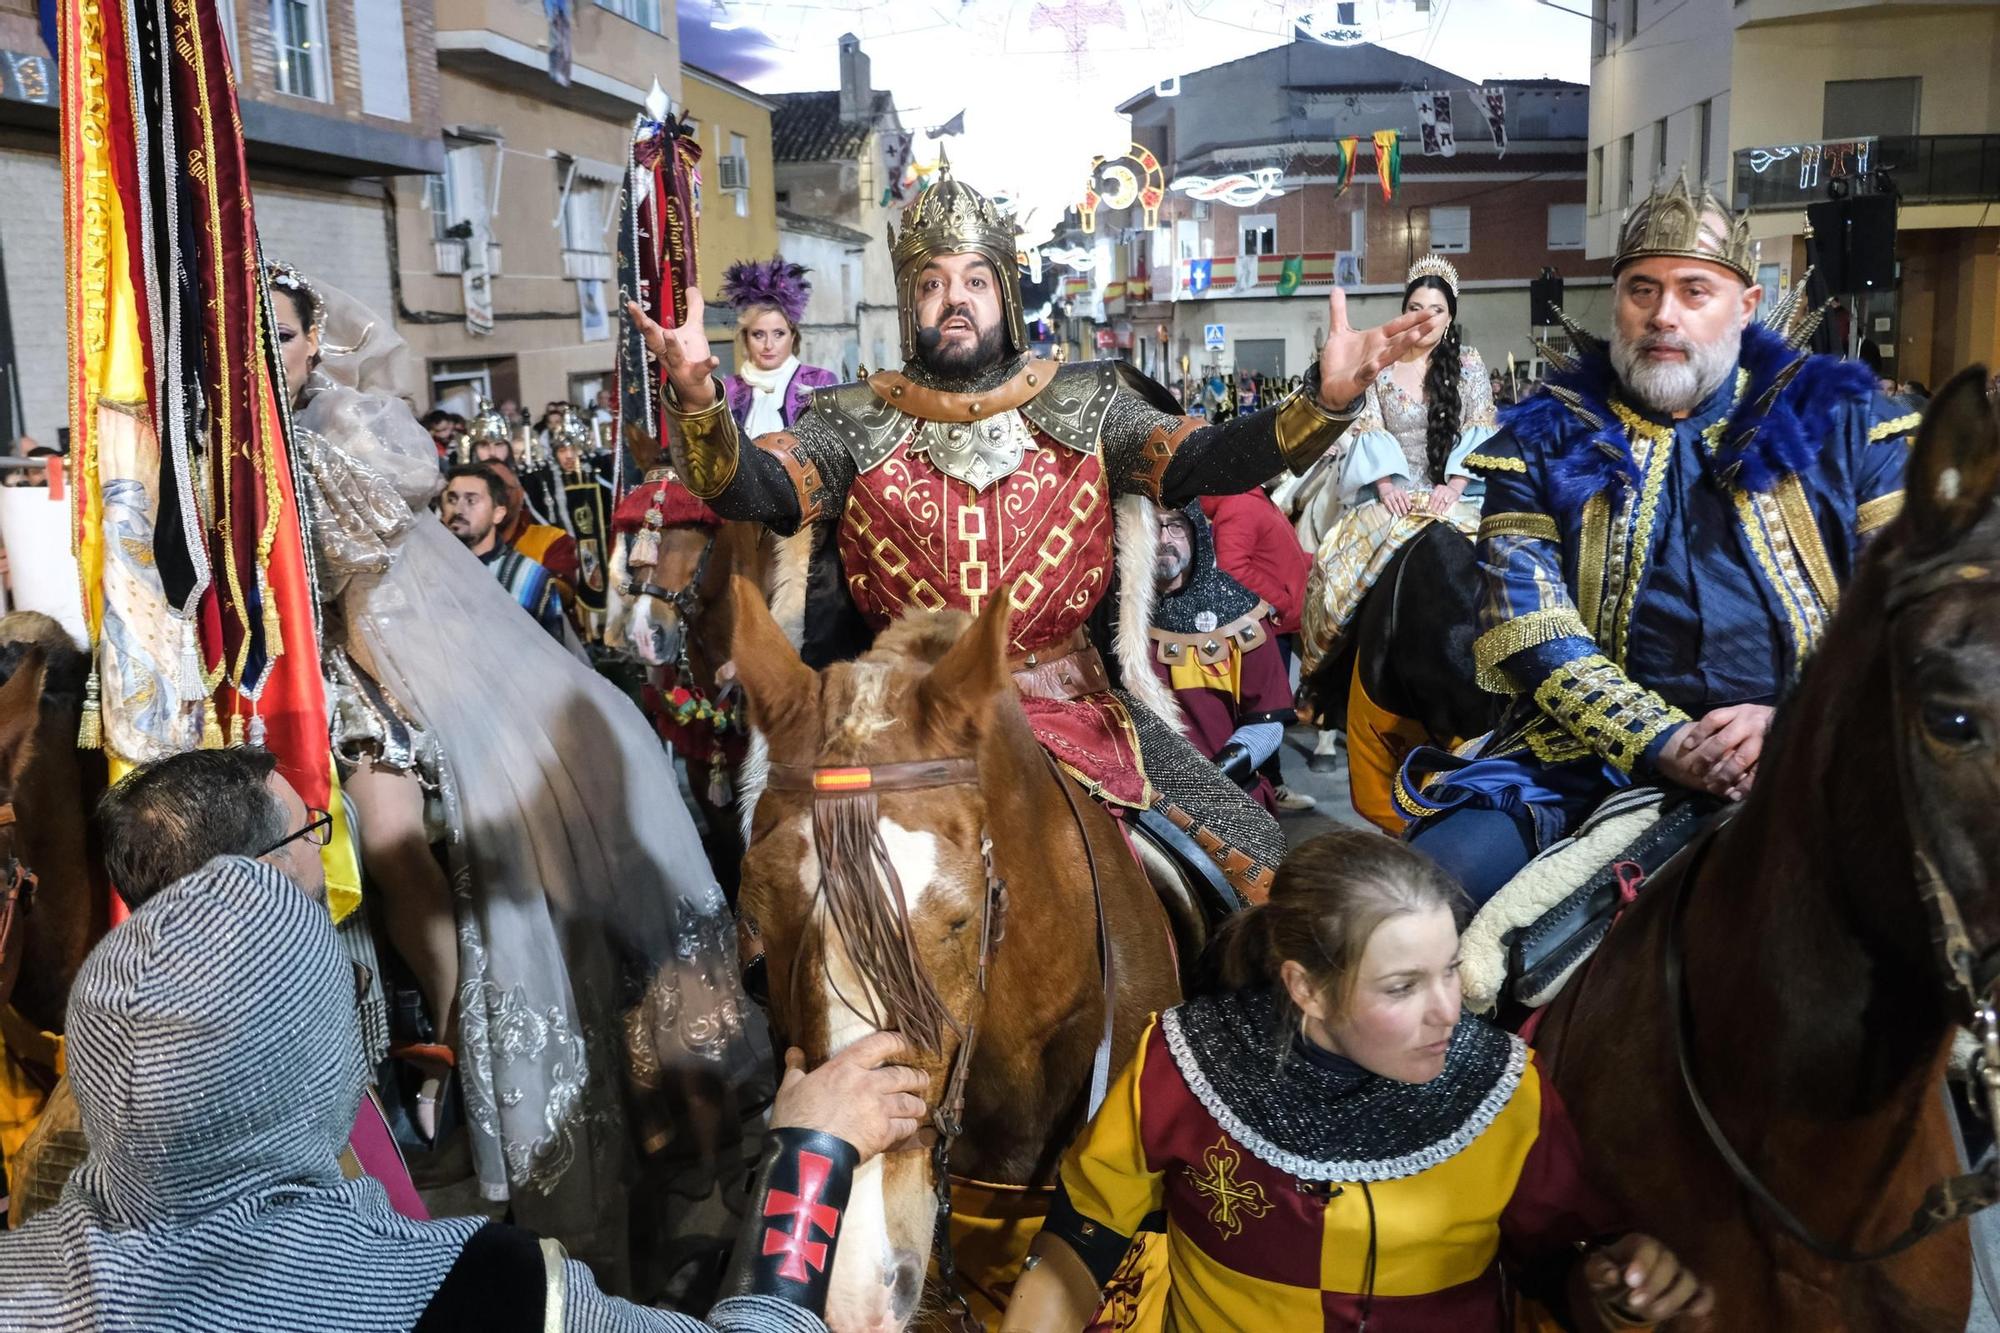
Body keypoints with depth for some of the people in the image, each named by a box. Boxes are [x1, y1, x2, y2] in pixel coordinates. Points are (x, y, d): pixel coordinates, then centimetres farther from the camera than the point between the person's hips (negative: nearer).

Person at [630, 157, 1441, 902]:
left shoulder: (1085, 407, 4)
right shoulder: (855, 425, 3)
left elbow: (1203, 460, -8)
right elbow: (751, 490, -11)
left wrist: (1325, 400, -26)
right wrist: (697, 400, -33)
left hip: (1070, 707, 1)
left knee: (1260, 868, -7)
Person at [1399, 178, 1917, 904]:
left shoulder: (1839, 421, 13)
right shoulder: (1546, 441, 9)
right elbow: (1527, 627, -2)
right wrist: (1663, 742, -15)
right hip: (1600, 752, -1)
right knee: (1447, 870, -26)